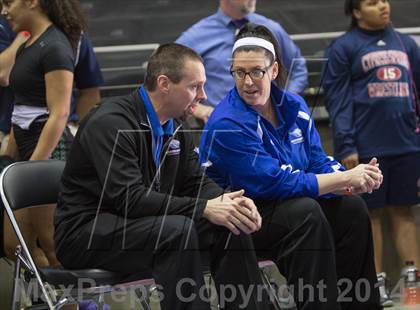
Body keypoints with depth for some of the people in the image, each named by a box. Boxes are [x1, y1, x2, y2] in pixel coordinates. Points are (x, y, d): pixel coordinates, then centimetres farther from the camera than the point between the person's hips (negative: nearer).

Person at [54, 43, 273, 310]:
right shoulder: (111, 123, -20)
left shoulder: (175, 127, 7)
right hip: (87, 232, -8)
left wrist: (229, 202, -13)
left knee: (231, 225, -7)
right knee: (178, 230, -32)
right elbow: (130, 199, -28)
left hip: (140, 223, 8)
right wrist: (204, 209, -30)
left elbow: (195, 183, 10)